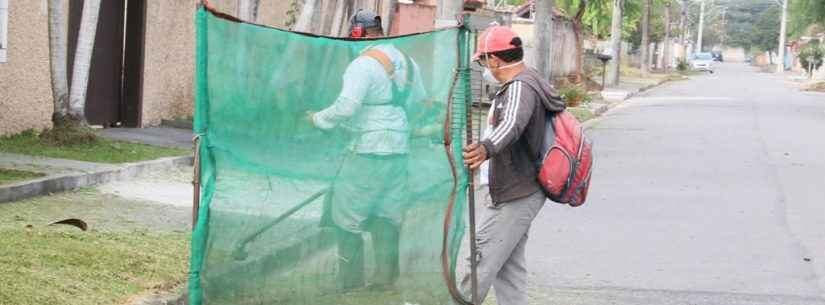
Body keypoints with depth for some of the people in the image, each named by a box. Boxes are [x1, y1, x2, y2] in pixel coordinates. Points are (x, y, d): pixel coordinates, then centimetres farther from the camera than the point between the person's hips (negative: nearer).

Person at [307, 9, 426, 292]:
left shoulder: (363, 64, -14)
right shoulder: (408, 62, 10)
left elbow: (346, 107, -21)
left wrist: (319, 118, -5)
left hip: (368, 150, -7)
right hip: (400, 149, 7)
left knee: (346, 216, 2)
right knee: (388, 217, 12)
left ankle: (350, 284, 2)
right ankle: (385, 279, 12)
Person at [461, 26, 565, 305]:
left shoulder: (520, 87, -20)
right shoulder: (530, 81, 14)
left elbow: (512, 125, -41)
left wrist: (485, 149, -60)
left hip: (515, 198, -11)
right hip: (519, 194, 11)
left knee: (483, 261, -8)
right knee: (509, 266, 11)